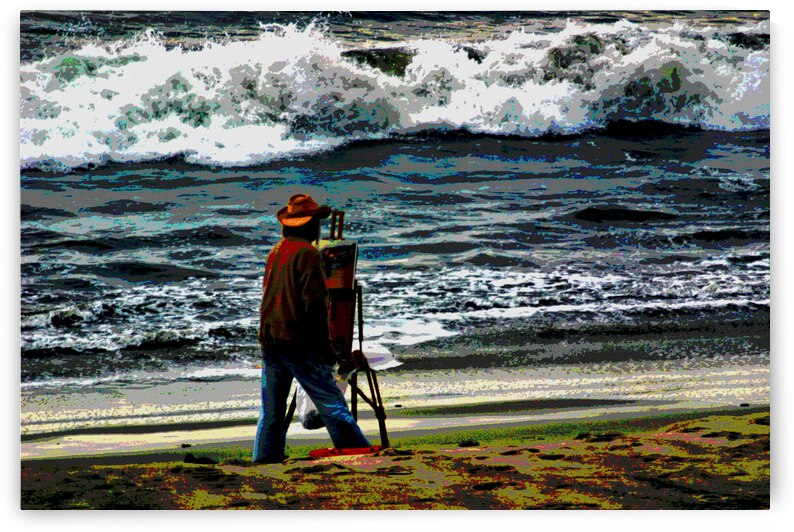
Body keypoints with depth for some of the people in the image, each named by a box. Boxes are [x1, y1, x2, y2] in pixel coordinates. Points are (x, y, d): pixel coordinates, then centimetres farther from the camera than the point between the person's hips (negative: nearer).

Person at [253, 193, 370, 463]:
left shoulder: (275, 252, 14)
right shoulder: (308, 253, -10)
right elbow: (315, 302, -15)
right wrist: (325, 344, -10)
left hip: (268, 340, 7)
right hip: (297, 341, -7)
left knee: (271, 407, 10)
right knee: (330, 401, -5)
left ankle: (265, 457, 9)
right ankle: (357, 451, -6)